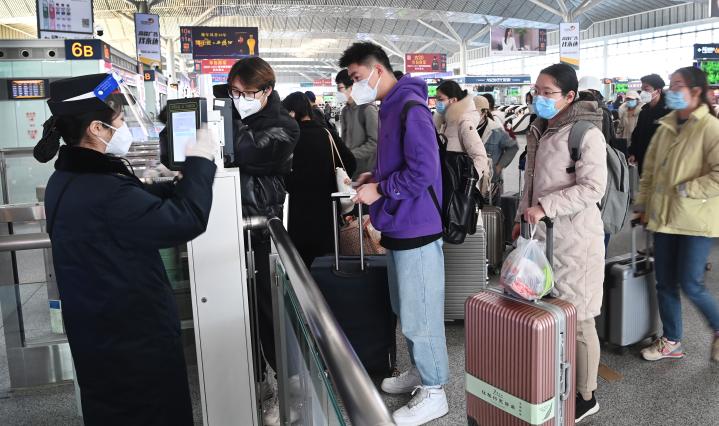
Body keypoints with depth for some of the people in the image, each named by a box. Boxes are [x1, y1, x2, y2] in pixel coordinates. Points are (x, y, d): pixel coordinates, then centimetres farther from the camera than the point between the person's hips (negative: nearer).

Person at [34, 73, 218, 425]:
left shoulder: (70, 179, 2)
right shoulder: (102, 193, -31)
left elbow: (143, 204, 12)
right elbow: (188, 220, -28)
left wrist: (184, 180, 1)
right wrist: (199, 162, -15)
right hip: (133, 341, -9)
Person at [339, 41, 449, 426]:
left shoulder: (410, 108, -17)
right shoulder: (391, 107, 14)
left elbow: (423, 171, -25)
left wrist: (380, 190, -17)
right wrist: (375, 176, 9)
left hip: (414, 228, -10)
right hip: (399, 226, 10)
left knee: (420, 315, 2)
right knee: (406, 310, 21)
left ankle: (433, 393, 17)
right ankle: (419, 371, 38)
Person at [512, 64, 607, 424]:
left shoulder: (586, 133, -12)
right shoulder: (540, 130, 12)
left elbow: (592, 188, -18)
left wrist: (545, 207, -21)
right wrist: (523, 216, 15)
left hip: (573, 237, -7)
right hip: (543, 233, 7)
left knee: (577, 319, 3)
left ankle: (585, 397, 19)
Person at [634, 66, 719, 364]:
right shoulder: (666, 127, 8)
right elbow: (650, 168, 15)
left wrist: (687, 189, -18)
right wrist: (643, 202, 12)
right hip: (664, 217, 7)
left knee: (691, 285, -2)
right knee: (665, 283, 11)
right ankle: (672, 342, 27)